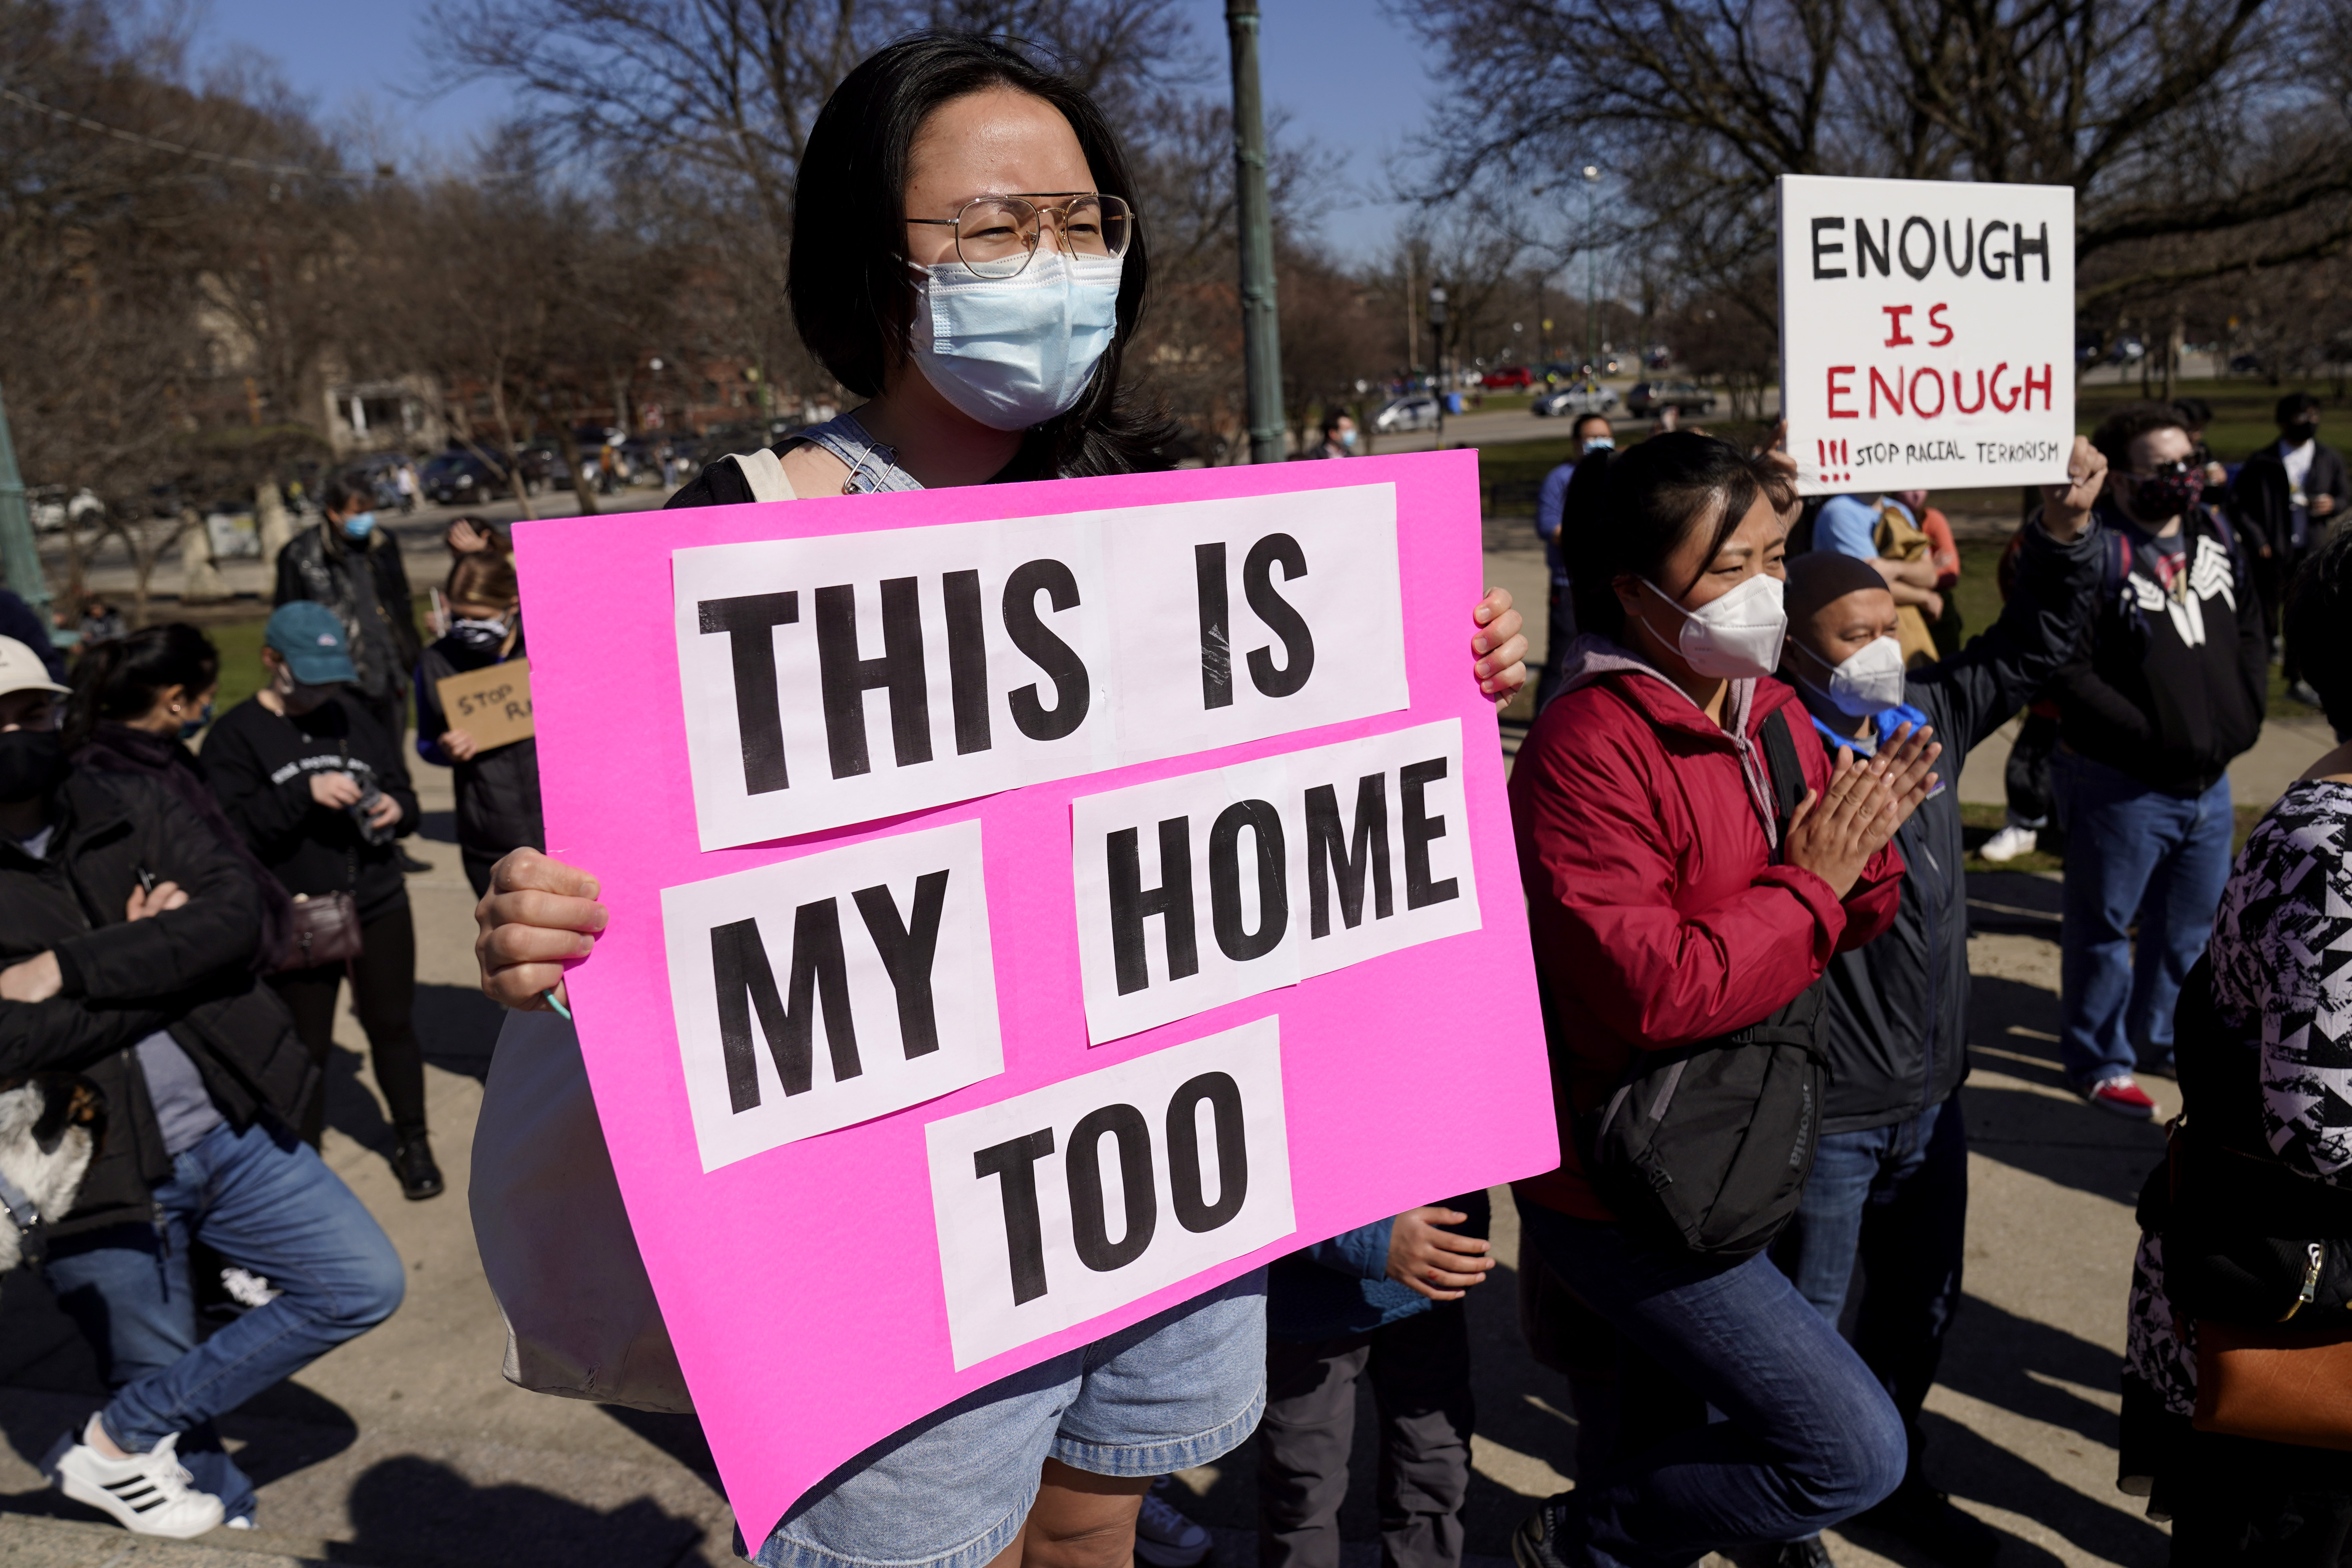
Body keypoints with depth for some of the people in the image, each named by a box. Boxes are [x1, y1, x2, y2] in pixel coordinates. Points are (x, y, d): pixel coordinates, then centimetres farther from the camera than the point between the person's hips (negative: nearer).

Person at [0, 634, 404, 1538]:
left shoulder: (135, 810, 2)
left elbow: (238, 914, -15)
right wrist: (159, 957, -15)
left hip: (232, 1133, 4)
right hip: (95, 1185, -3)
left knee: (365, 1284, 3)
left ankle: (120, 1438, 11)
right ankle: (233, 1526, 36)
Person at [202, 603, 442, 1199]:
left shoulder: (353, 716, 9)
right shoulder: (236, 734, -3)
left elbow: (401, 790, 16)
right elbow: (232, 827, -15)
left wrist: (397, 809, -7)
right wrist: (305, 793, -24)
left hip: (379, 904, 3)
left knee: (392, 1025, 11)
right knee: (307, 1043, 7)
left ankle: (413, 1142, 26)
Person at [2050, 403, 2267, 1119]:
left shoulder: (2215, 537, 8)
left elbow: (2251, 634, 18)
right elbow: (2067, 672, -22)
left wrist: (2242, 717, 5)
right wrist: (2150, 735, -20)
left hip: (2208, 778, 8)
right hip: (2120, 783, -8)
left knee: (2193, 922, 20)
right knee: (2105, 923, 5)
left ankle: (2163, 1036, 39)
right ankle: (2099, 1060, 20)